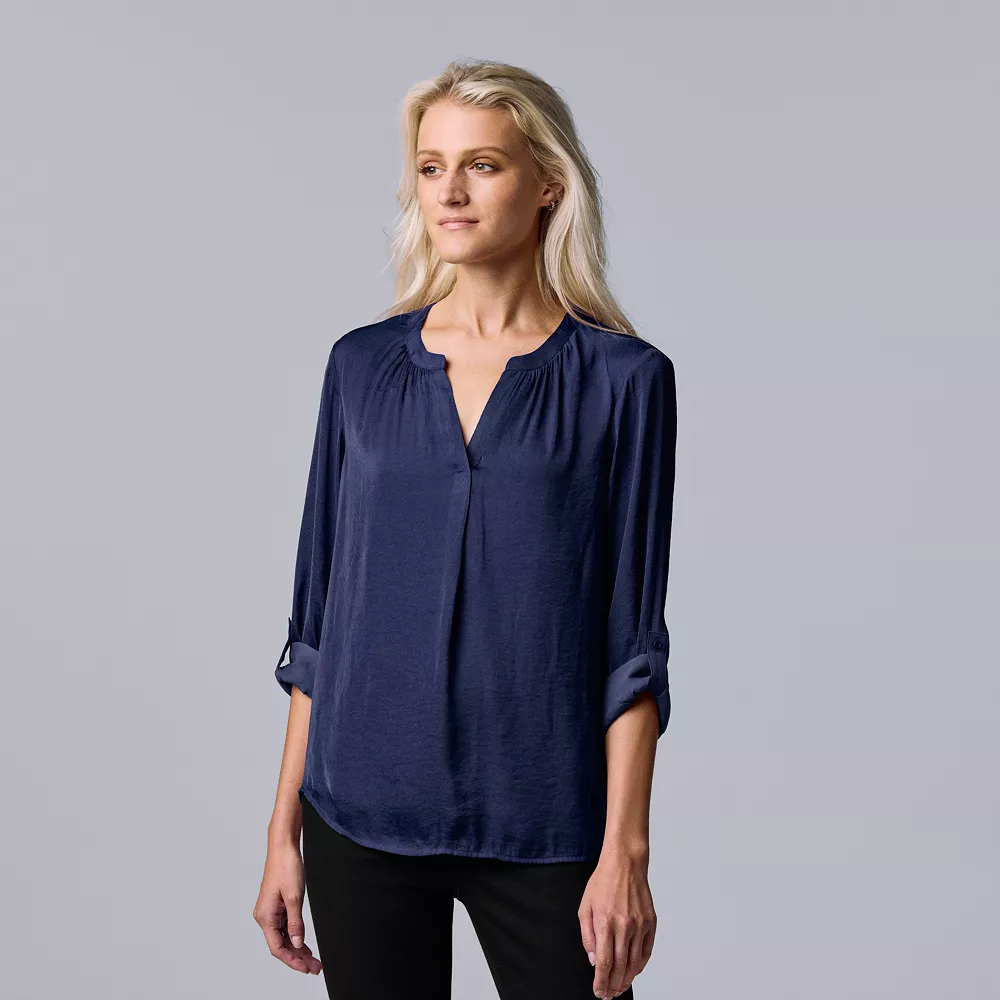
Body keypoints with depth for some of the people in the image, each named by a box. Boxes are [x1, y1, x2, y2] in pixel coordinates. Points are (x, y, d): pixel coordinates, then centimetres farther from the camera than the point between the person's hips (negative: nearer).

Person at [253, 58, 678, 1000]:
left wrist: (625, 850, -9)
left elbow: (634, 639, -5)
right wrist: (285, 827, 5)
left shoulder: (623, 378, -4)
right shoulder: (362, 364, 4)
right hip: (365, 812, 3)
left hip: (543, 825, -2)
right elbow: (320, 614, 6)